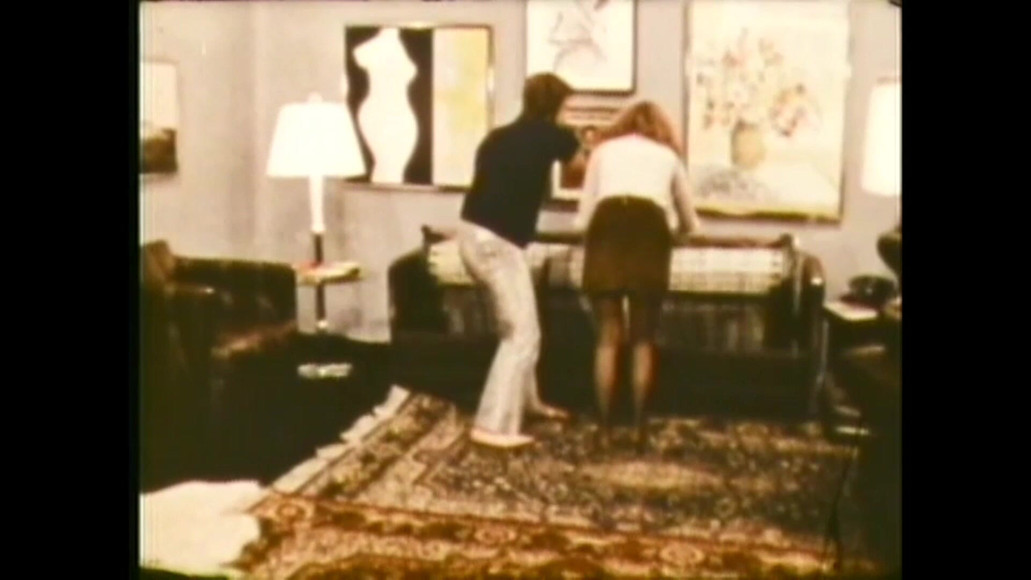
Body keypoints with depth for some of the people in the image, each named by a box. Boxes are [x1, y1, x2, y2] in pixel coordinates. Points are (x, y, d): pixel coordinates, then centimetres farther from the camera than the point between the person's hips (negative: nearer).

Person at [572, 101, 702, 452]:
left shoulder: (604, 150, 28)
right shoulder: (668, 155, 30)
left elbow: (583, 219, 23)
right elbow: (690, 224, 41)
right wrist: (674, 227, 64)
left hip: (606, 228, 0)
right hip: (650, 231, 0)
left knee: (608, 338, 7)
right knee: (643, 340, 9)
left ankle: (605, 429, 5)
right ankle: (639, 429, 7)